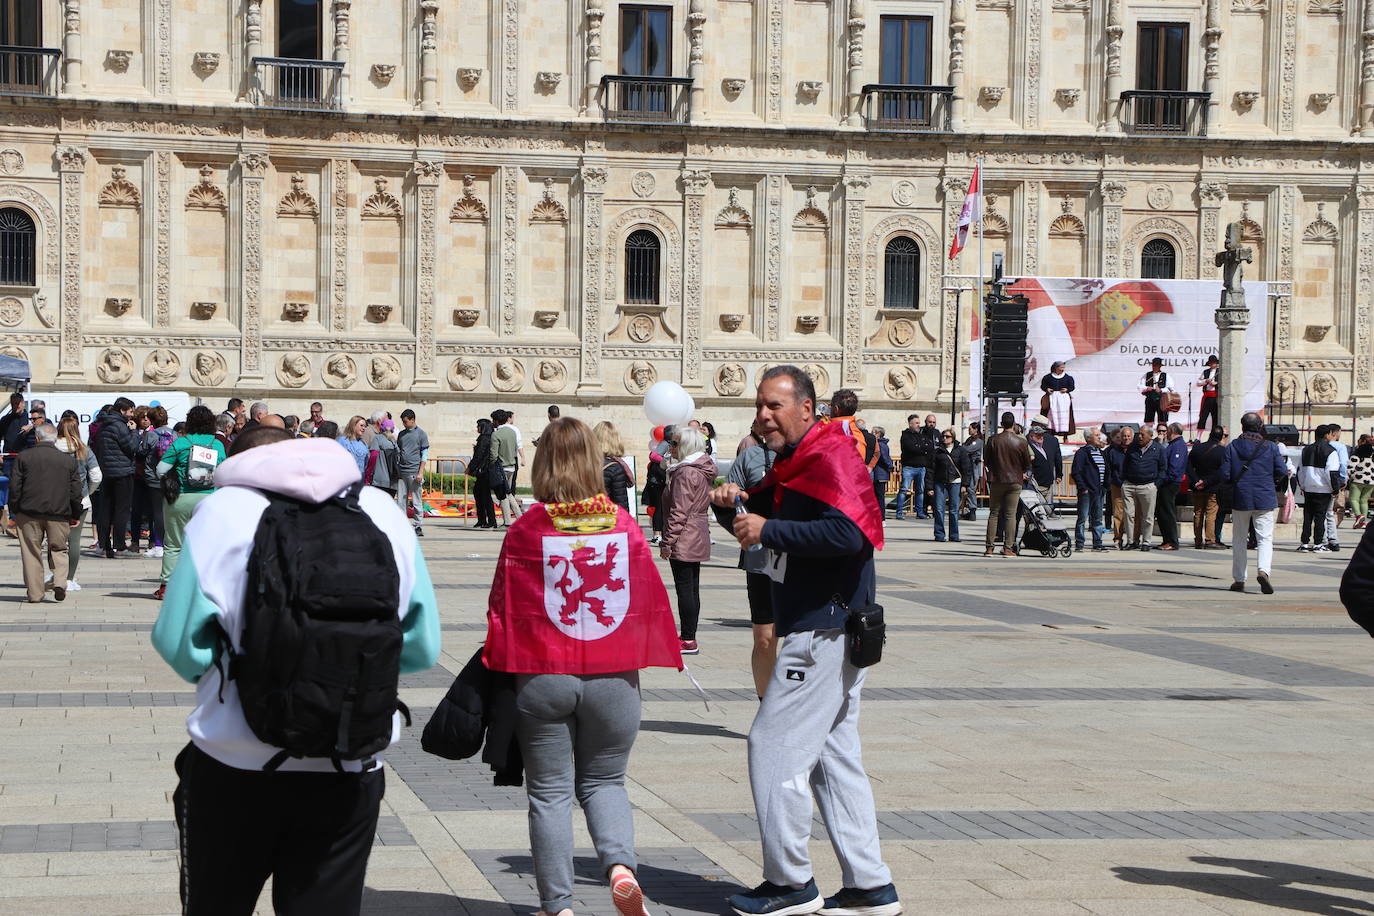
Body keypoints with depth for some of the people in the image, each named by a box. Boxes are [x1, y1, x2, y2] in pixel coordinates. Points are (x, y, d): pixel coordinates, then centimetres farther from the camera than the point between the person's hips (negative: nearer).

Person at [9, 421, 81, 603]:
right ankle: (60, 581, -8)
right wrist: (76, 515, 15)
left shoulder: (24, 457, 1)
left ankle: (34, 593, 8)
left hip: (29, 513, -1)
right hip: (59, 513, 1)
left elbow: (15, 486, 0)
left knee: (31, 552, 7)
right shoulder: (68, 460, 4)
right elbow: (76, 491, 6)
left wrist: (14, 511, 9)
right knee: (58, 550, 14)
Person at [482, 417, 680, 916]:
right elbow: (649, 599, 3)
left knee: (550, 791, 9)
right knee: (604, 781, 17)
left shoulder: (526, 530, -8)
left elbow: (503, 606, -3)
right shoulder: (623, 524, -2)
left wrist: (505, 665, 10)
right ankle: (620, 864, -8)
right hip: (614, 678, 2)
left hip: (543, 678, -2)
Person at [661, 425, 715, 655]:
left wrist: (667, 542, -17)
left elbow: (679, 512, -20)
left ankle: (688, 640, -5)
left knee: (685, 589, -7)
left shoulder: (685, 473, -16)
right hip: (699, 539, 10)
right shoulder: (703, 470, 13)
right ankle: (688, 635, 20)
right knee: (692, 589, 14)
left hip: (684, 540, -10)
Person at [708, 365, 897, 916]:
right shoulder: (794, 465, 17)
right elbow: (763, 521, 25)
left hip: (824, 632, -11)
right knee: (834, 755, 12)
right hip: (817, 629, 11)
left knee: (774, 746, -6)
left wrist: (769, 530, -23)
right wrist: (734, 505, 3)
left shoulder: (832, 459, -15)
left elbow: (846, 534, -30)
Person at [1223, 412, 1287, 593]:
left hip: (1240, 499, 1)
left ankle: (1239, 579, 14)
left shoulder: (1232, 447, -1)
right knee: (1265, 538, 0)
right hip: (1265, 500, -1)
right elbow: (1283, 473, -4)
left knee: (1239, 539, 12)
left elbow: (1225, 474, -4)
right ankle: (1263, 570, -25)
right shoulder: (1270, 447, -3)